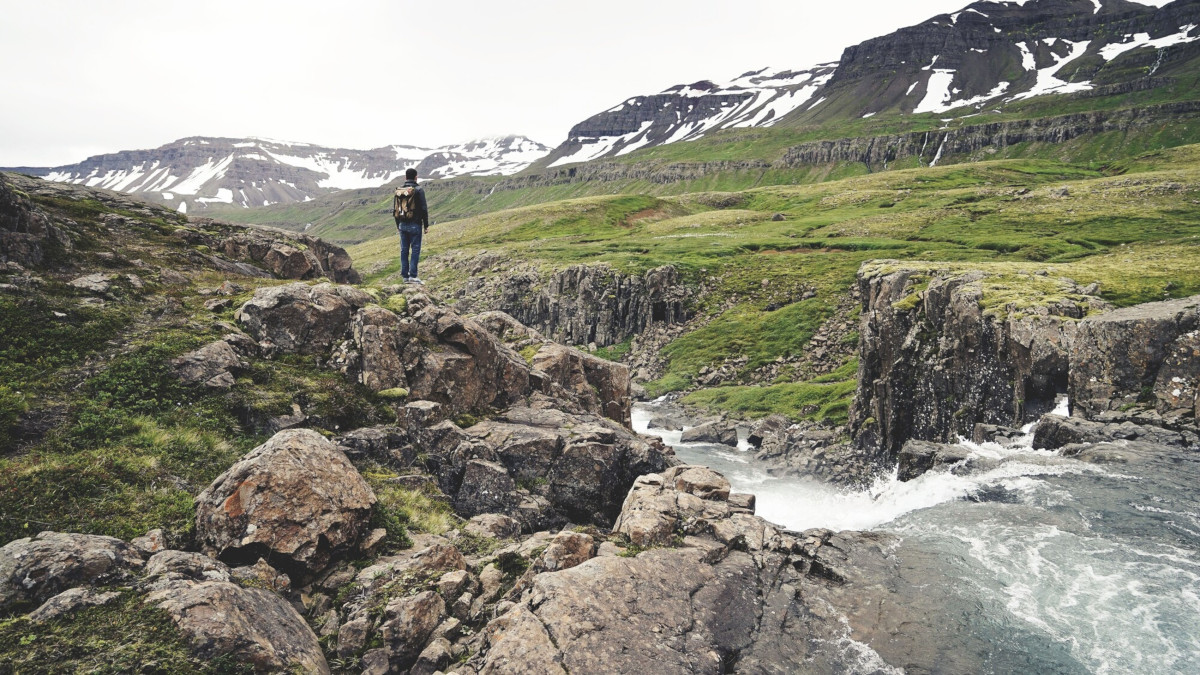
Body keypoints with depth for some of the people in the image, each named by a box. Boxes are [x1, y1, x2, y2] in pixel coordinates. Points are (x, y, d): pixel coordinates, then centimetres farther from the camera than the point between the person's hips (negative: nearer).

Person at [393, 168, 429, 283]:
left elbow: (395, 209, 13)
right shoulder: (419, 190, -8)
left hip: (402, 225, 5)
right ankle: (413, 275, -8)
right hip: (415, 225, -5)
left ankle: (405, 275, 11)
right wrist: (426, 225, -3)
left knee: (404, 250, 9)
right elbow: (424, 209, -10)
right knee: (415, 249, -2)